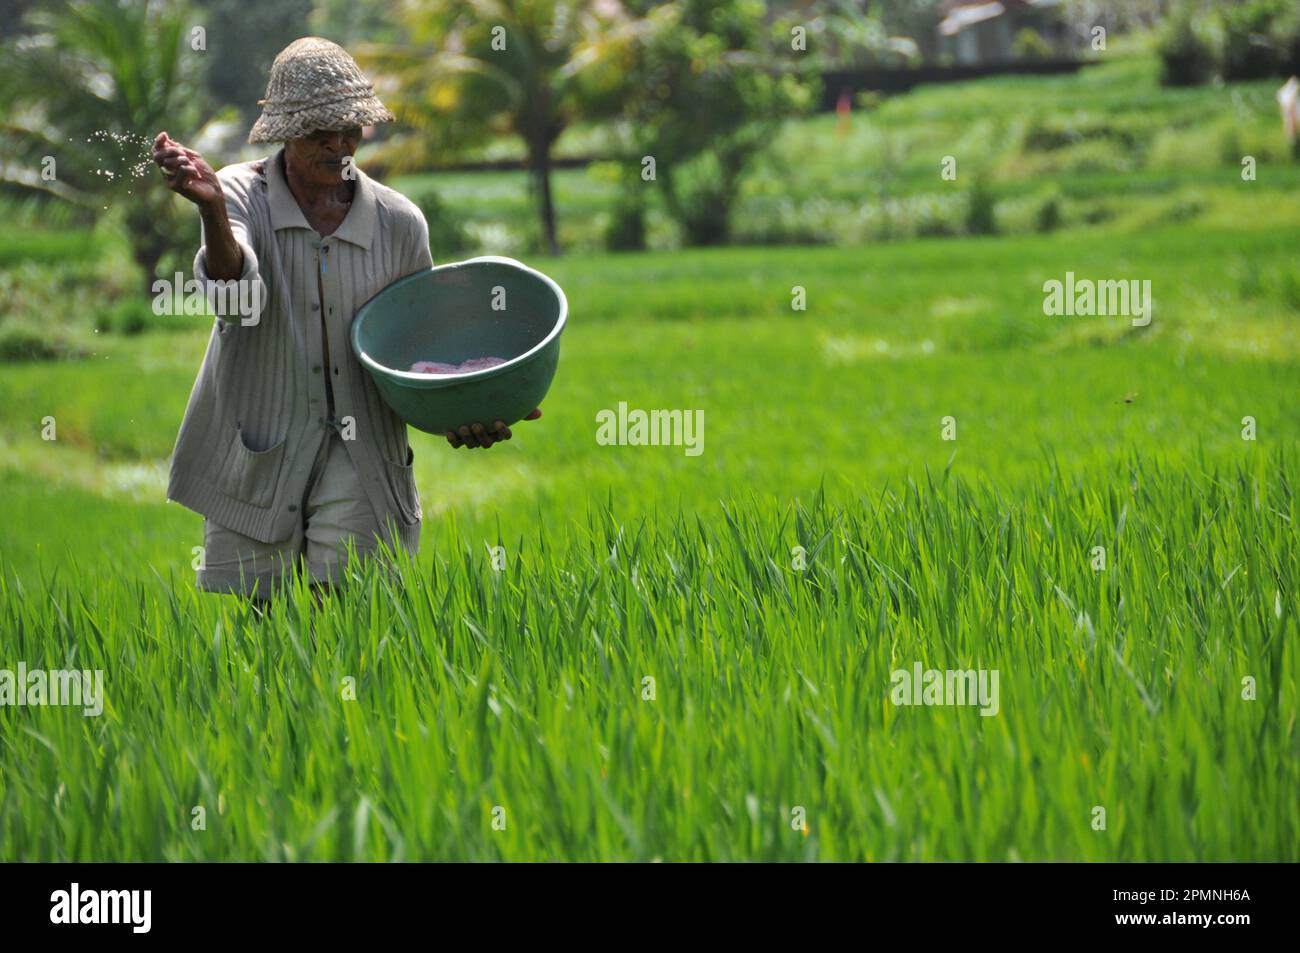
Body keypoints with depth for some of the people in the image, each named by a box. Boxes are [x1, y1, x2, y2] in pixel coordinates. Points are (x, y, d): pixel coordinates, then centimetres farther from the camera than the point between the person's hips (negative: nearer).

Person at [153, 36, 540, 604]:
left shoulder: (399, 223, 2)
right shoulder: (242, 193, -4)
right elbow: (234, 292, -25)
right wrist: (212, 211, -45)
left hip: (360, 456, 1)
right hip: (259, 449, -1)